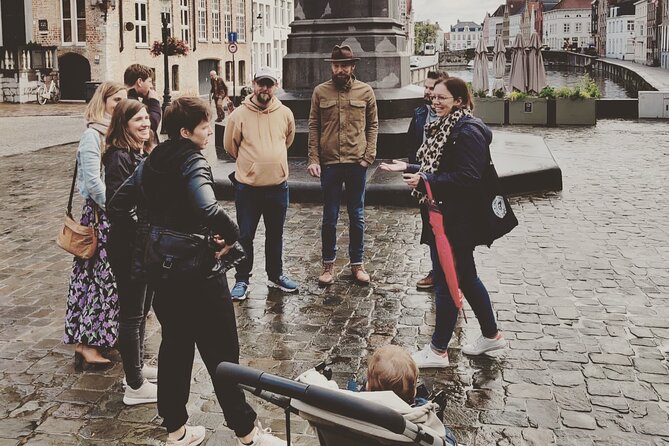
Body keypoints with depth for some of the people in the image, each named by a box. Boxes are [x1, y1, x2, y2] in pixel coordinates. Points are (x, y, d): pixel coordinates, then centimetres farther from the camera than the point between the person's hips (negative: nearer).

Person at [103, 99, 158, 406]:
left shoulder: (143, 155, 9)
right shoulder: (119, 158, -18)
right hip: (127, 246, -9)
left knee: (141, 310, 20)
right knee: (132, 314, 0)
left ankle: (137, 366, 36)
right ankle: (135, 386, 10)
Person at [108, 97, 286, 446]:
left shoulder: (152, 162, 6)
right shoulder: (192, 163, -18)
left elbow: (119, 204, 11)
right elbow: (207, 210, -37)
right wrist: (231, 235, -20)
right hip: (198, 274, -8)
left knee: (174, 347, 18)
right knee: (222, 355, 4)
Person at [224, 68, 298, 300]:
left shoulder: (285, 113, 0)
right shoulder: (239, 115, -9)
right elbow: (230, 146, 4)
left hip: (278, 186, 3)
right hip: (247, 187, -3)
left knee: (275, 235, 16)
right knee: (245, 236, 5)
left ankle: (276, 275, 32)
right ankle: (242, 280, 18)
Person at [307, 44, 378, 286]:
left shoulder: (365, 91, 2)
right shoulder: (320, 92, 2)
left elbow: (373, 125, 4)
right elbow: (313, 127, 2)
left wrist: (369, 156, -6)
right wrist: (313, 159, -6)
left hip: (357, 163, 0)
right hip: (329, 163, 0)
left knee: (357, 216, 10)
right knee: (329, 218, 8)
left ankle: (357, 263, 22)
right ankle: (328, 264, 20)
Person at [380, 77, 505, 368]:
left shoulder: (467, 131, -18)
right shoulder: (444, 127, 12)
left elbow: (467, 178, -25)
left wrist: (425, 181, -24)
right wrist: (407, 168, 13)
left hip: (457, 221, -10)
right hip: (444, 215, 10)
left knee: (446, 280, -2)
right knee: (465, 276, 19)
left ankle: (438, 351, 10)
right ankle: (491, 335, 33)